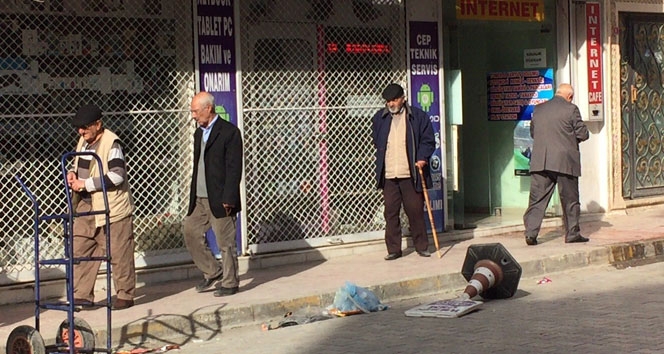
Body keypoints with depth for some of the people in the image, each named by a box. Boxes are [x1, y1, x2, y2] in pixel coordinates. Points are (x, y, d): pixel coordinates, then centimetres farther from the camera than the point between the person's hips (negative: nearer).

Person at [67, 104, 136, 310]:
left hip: (111, 208, -8)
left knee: (118, 254, -2)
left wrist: (85, 184, -20)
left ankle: (125, 296, 9)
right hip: (86, 207, 8)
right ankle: (82, 295, 12)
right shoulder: (83, 142, 14)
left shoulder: (111, 143, -13)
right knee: (80, 251, 6)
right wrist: (73, 174, 4)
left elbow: (117, 175, -21)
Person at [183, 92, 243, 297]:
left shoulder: (229, 132, -10)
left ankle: (230, 283, 12)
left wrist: (228, 199, -19)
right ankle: (212, 272, 21)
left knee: (225, 241, -1)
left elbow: (234, 168, -14)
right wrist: (193, 196, 13)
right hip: (200, 199, 8)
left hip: (220, 200, -8)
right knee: (190, 232, 7)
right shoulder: (199, 133, 15)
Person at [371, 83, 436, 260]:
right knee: (391, 212, 3)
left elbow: (428, 141, 2)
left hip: (410, 173, -2)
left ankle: (421, 246, 14)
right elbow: (376, 141, 22)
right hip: (388, 174, 2)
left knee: (415, 211, 2)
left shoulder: (417, 116, 2)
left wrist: (422, 158, -11)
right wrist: (381, 161, 13)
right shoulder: (379, 118, 10)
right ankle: (393, 249, 10)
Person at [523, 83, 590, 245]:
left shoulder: (539, 109, 9)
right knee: (569, 199, 8)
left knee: (537, 198, 3)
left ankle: (531, 233, -5)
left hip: (540, 162, 3)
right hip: (565, 162, -3)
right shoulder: (571, 109, -5)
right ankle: (572, 233, 12)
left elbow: (533, 133, 18)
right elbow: (583, 134, -3)